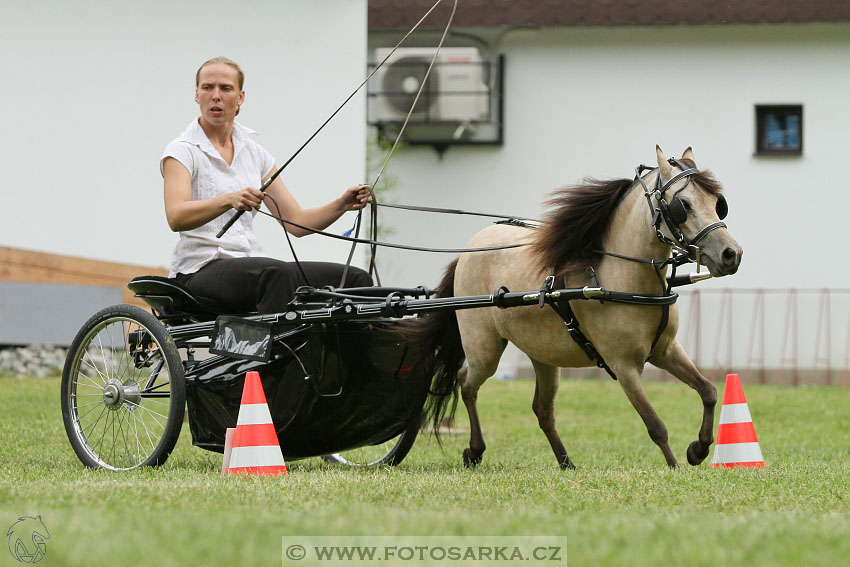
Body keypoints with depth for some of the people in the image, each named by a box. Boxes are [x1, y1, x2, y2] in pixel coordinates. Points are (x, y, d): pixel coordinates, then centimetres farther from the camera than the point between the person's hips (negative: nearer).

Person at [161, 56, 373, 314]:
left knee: (356, 279, -15)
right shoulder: (182, 151, -1)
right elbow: (176, 217, -20)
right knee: (278, 273, -39)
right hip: (201, 271, -6)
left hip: (250, 262, 6)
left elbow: (295, 221, 13)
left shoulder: (254, 152, 16)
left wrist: (343, 204, -5)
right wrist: (229, 200, -37)